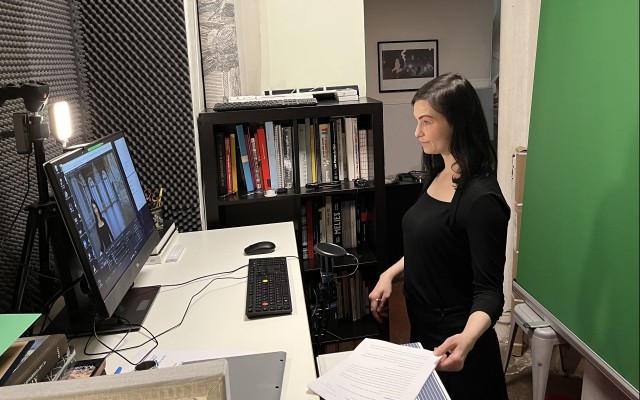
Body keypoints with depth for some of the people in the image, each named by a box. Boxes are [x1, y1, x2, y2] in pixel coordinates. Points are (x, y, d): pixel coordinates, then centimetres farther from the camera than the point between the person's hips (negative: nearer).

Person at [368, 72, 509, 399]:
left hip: (453, 340, -8)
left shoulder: (481, 198, -25)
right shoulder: (438, 175, 0)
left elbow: (489, 291, -23)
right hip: (423, 328, 8)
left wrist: (467, 338, -40)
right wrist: (389, 275, 0)